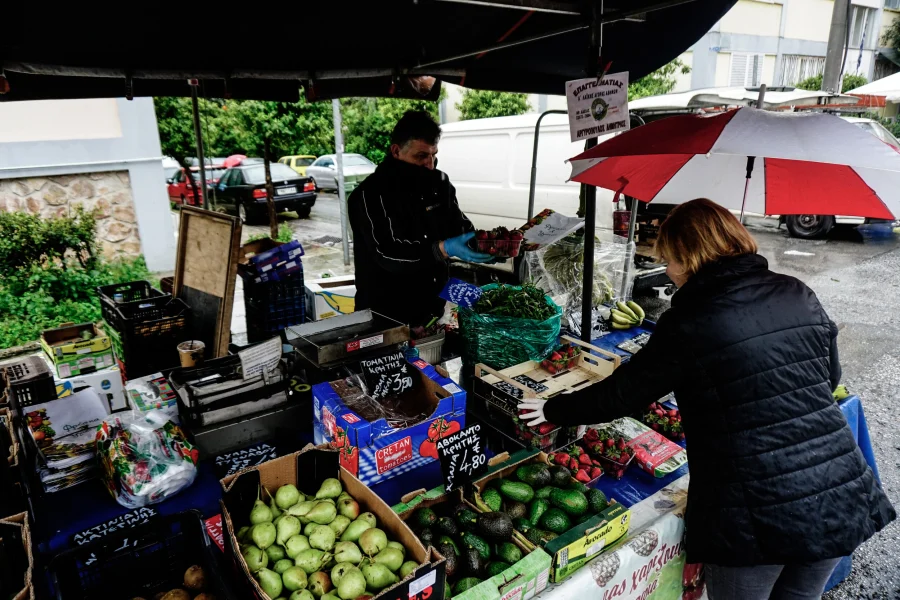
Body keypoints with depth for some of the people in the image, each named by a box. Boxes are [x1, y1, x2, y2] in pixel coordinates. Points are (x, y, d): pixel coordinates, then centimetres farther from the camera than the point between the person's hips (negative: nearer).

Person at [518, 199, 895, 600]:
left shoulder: (690, 322, -15)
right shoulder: (800, 296, 2)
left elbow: (621, 394, -7)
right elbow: (829, 377, 15)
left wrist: (553, 410, 7)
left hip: (757, 517, -5)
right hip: (840, 496, 6)